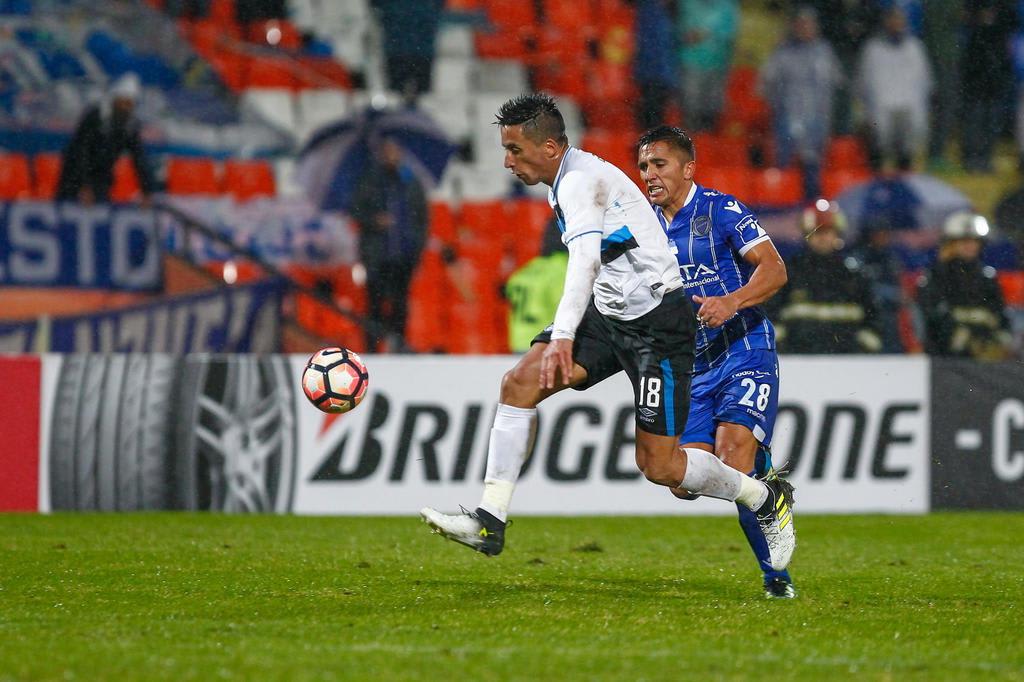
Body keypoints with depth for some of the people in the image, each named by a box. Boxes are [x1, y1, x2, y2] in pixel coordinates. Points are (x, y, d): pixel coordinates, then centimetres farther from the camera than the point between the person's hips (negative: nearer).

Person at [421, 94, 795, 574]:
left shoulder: (581, 180, -19)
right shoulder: (565, 182, 11)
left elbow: (586, 257, -36)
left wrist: (562, 336, -48)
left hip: (656, 321, -9)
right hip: (610, 313, 9)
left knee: (658, 465, -7)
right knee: (519, 383, -9)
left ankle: (768, 499, 17)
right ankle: (489, 523, -11)